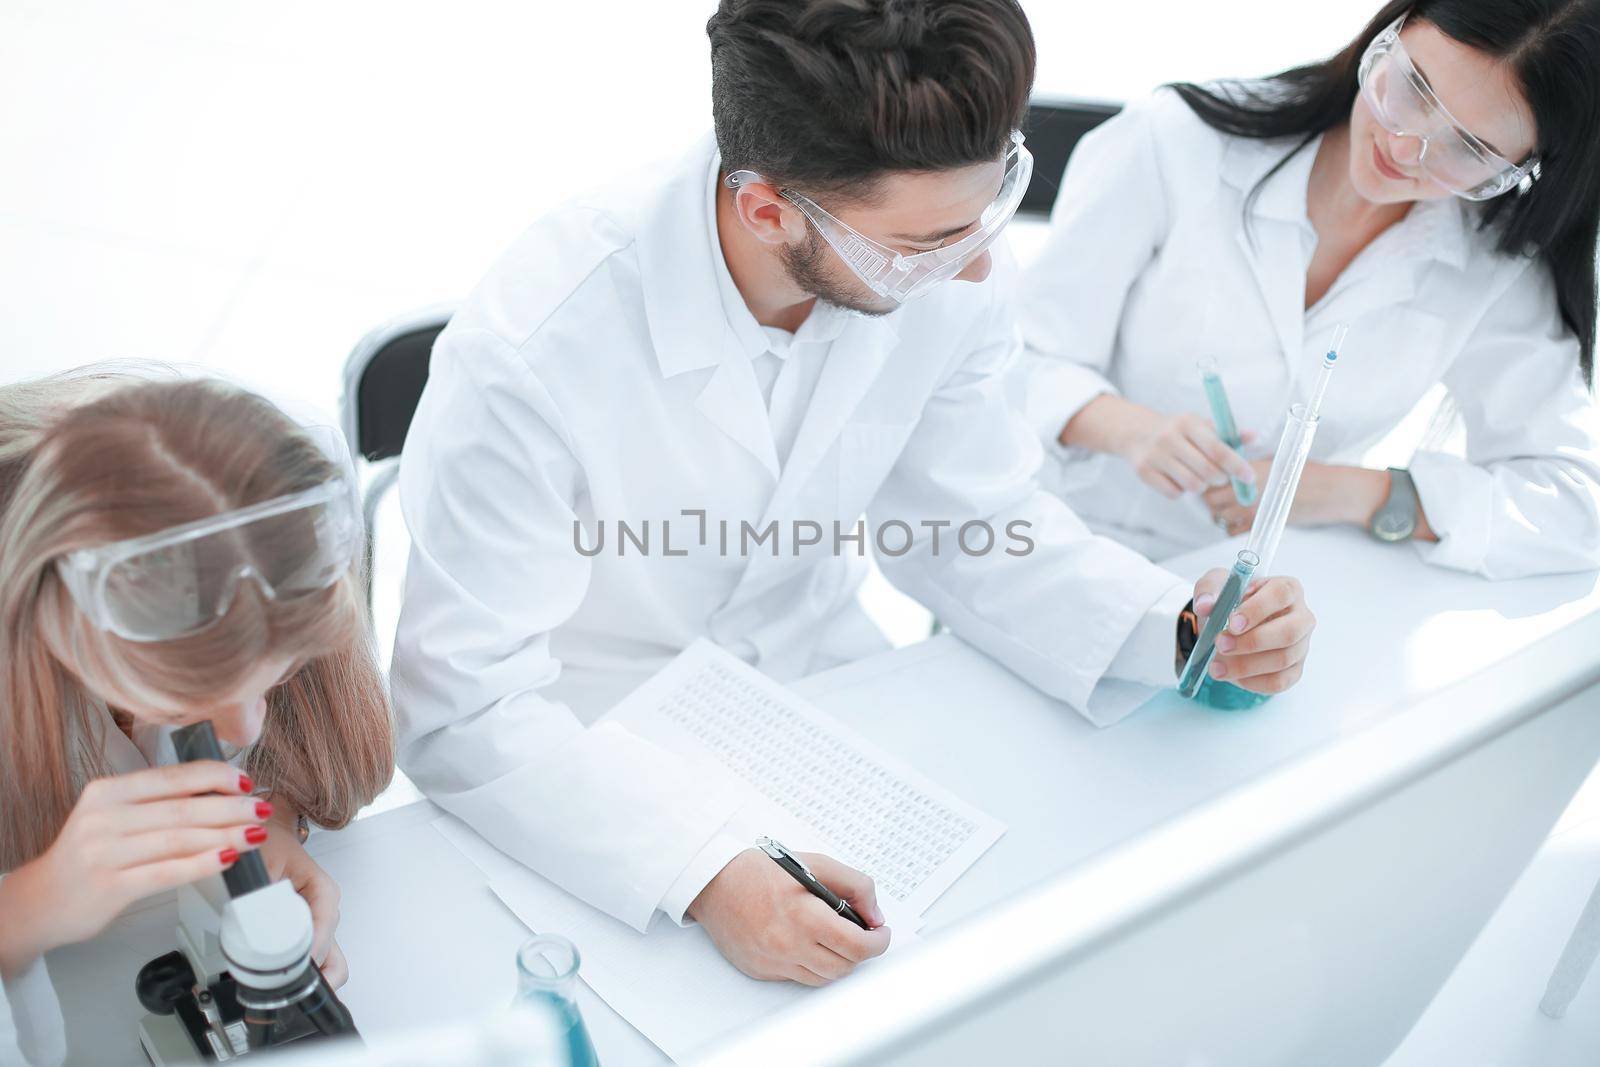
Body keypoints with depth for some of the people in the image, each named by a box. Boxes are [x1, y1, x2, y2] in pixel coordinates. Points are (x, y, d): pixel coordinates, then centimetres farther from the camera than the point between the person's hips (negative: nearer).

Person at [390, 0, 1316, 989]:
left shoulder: (948, 278, -17)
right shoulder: (532, 354, -32)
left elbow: (967, 516, -3)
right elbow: (464, 706, -27)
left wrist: (1174, 627, -19)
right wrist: (707, 871, -40)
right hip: (595, 757, -3)